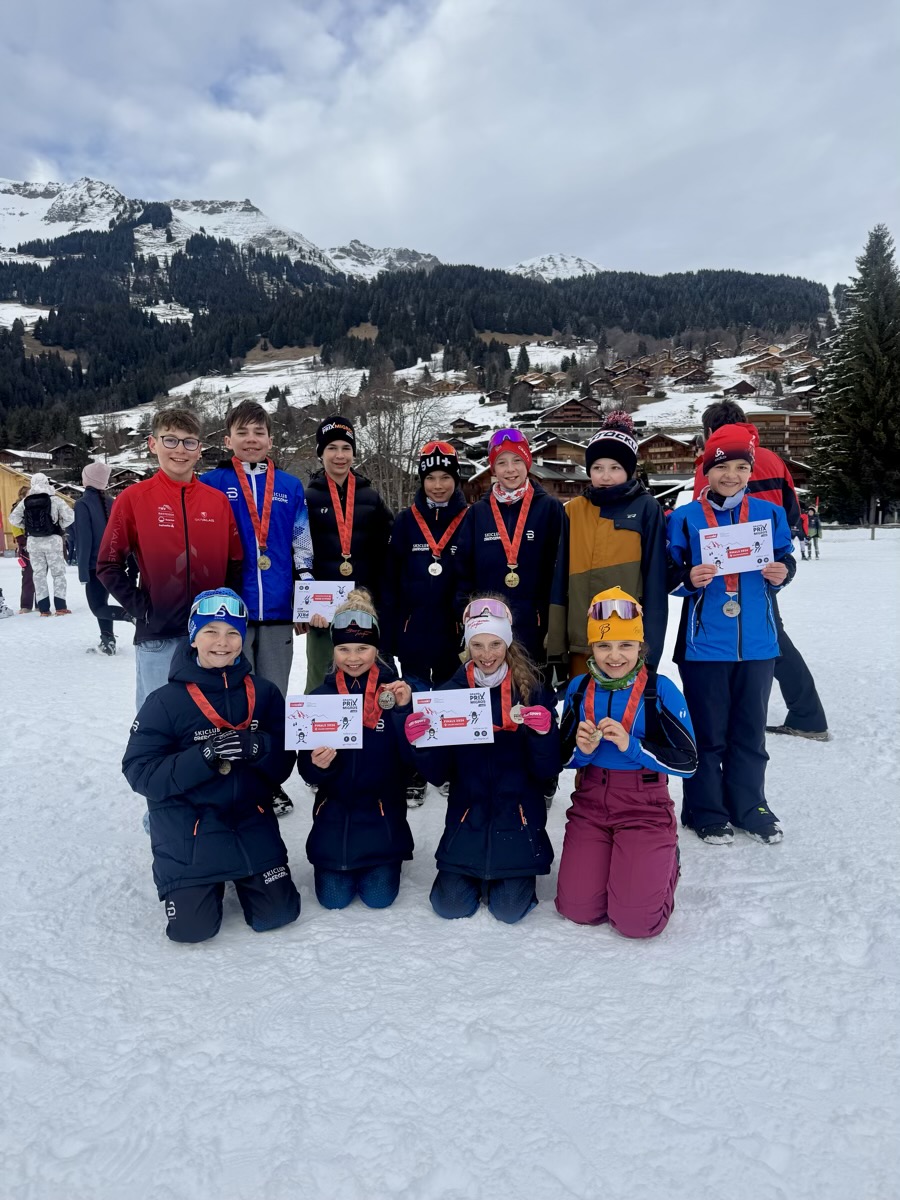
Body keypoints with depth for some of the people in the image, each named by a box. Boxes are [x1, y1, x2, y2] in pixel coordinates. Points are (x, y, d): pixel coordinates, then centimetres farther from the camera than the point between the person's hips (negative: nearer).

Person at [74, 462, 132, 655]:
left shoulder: (82, 504, -13)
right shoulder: (110, 502, 5)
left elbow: (83, 539, -16)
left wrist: (82, 570, -13)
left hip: (95, 564, -6)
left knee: (98, 608, -1)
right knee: (102, 602, 18)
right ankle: (108, 640, 15)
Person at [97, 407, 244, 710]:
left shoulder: (218, 501, 6)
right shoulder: (133, 498, -2)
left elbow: (236, 562, 11)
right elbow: (109, 565, 0)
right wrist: (140, 608, -7)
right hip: (158, 634, -2)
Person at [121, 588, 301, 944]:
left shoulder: (264, 694, -5)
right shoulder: (166, 701, -13)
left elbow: (283, 762, -4)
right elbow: (140, 773, -15)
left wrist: (256, 747, -27)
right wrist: (203, 757, -29)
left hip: (251, 823, 2)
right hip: (187, 831, -2)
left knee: (278, 914, 5)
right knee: (192, 928, -3)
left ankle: (239, 878, 35)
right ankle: (208, 883, 29)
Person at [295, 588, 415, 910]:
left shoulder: (396, 690, -8)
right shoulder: (320, 696, -4)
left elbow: (412, 757, -15)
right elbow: (307, 771, -2)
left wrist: (404, 710, -28)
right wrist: (317, 765, -25)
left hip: (382, 813, -1)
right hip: (334, 813, 1)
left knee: (379, 897, 1)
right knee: (333, 899, 3)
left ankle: (385, 861, 33)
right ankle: (333, 864, 35)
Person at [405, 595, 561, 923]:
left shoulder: (532, 691, -7)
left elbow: (547, 771, -8)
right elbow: (437, 774, -2)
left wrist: (543, 733, -27)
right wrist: (422, 744, -23)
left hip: (516, 817, -1)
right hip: (467, 816, 2)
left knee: (509, 910, -4)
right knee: (450, 906, -1)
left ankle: (517, 873, 28)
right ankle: (473, 872, 30)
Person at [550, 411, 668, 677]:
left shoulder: (646, 509, 0)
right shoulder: (573, 511, 8)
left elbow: (655, 580, -2)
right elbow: (560, 579, 8)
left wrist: (650, 648, -6)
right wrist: (555, 647, 5)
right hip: (580, 643, 3)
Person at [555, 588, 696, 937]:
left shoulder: (661, 690, -12)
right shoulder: (579, 689, 0)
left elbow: (688, 762, -12)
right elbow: (565, 757, 8)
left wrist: (631, 745, -23)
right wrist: (581, 750, -15)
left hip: (645, 808, -3)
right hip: (590, 806, 3)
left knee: (636, 920, -10)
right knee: (578, 909, -3)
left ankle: (663, 861, 21)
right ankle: (607, 858, 27)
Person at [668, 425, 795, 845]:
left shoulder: (769, 513, 5)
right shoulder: (685, 518, -1)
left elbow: (785, 558, 14)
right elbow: (666, 574, 1)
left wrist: (782, 572, -8)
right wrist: (689, 578, -20)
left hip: (757, 643, 3)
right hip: (704, 644, -2)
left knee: (750, 731, 13)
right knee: (707, 733, 6)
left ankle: (749, 806, 28)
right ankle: (706, 812, 20)